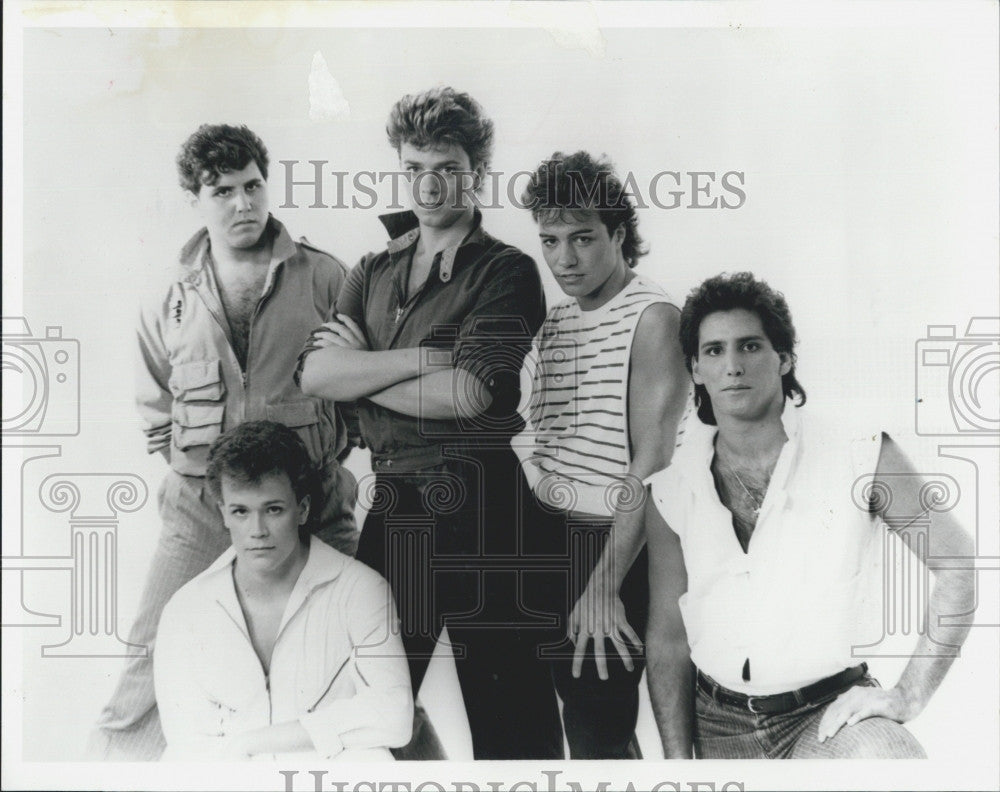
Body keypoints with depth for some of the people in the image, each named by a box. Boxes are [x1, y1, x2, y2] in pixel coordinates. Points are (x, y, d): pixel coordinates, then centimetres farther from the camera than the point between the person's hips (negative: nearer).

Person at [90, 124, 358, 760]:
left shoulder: (324, 278, 2)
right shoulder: (168, 303, 9)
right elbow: (157, 416, 18)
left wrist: (322, 456, -2)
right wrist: (200, 466, 5)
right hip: (200, 507, 2)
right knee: (150, 666, -2)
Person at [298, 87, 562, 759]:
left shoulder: (506, 271, -4)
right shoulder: (375, 272, 14)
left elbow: (467, 395, -17)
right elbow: (316, 374, -1)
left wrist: (361, 372, -5)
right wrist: (424, 357, -12)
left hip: (475, 505, -6)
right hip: (392, 502, 7)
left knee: (506, 703, 3)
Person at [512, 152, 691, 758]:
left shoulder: (653, 317, -11)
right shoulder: (553, 323, 13)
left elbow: (651, 461, -18)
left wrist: (604, 585, -21)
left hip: (615, 545, -7)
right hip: (548, 538, 7)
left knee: (598, 732, -3)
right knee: (578, 709, 14)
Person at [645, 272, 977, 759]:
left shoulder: (860, 455, -7)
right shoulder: (669, 493, 2)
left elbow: (959, 564, -2)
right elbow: (667, 637, 7)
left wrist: (908, 696, -7)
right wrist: (678, 763, 3)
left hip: (827, 713, -2)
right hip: (719, 727, 3)